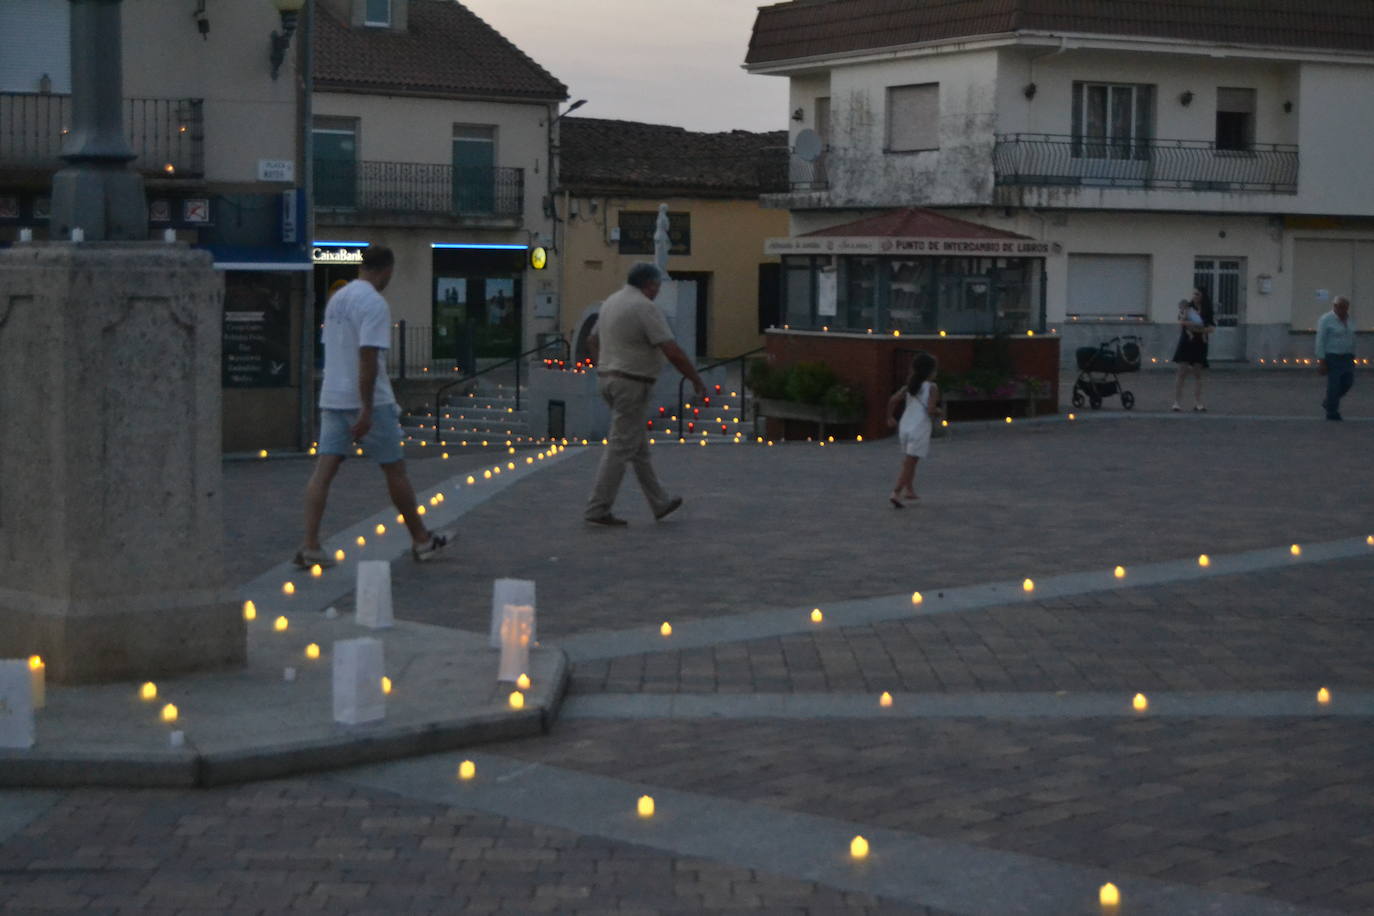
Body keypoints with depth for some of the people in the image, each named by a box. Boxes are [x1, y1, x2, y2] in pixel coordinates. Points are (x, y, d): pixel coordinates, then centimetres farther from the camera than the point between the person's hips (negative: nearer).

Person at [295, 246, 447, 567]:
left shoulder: (336, 299, 13)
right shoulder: (375, 304, -14)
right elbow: (368, 356, -22)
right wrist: (367, 410, -23)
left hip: (332, 398, 7)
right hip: (367, 400, -7)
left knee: (324, 470, 0)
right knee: (395, 470, 6)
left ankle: (310, 546, -8)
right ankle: (421, 540, 18)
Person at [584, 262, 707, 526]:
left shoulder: (611, 302, 12)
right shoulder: (645, 308, -15)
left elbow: (592, 341, 24)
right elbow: (673, 352, -19)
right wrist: (697, 381, -9)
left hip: (608, 379, 9)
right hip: (631, 384, -9)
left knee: (639, 446, 15)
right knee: (620, 448, -5)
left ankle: (660, 503, 23)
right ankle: (598, 510, -5)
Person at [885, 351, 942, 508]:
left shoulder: (909, 386, 8)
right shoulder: (932, 387, -7)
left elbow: (893, 399, -2)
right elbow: (931, 409, -17)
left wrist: (890, 417, 12)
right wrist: (938, 412, 5)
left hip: (905, 426, 6)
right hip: (920, 429, -6)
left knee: (908, 461, 22)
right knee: (909, 464, -5)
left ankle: (909, 490, 27)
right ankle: (896, 493, -13)